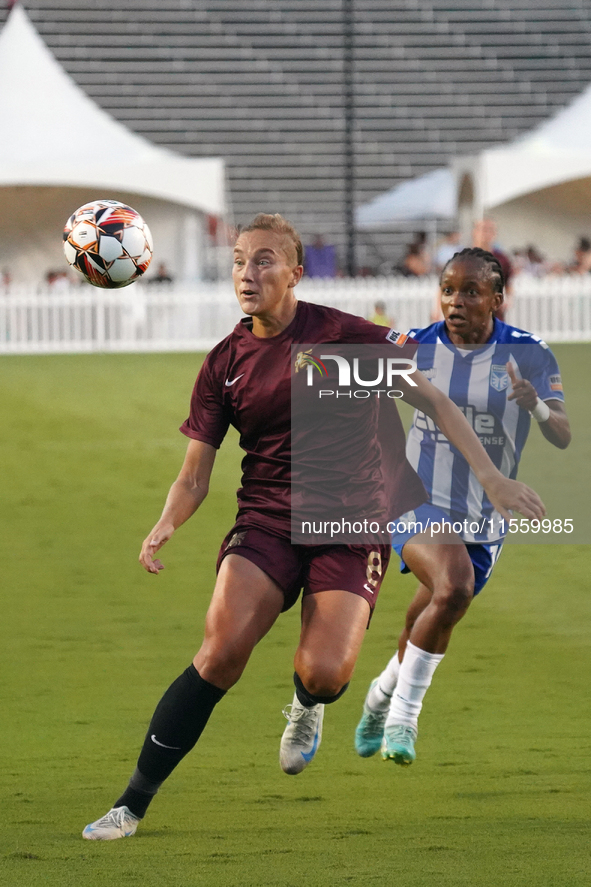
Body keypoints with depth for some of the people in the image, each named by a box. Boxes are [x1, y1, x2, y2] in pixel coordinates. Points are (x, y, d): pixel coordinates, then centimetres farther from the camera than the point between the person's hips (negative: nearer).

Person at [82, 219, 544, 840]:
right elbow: (195, 472, 7)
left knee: (324, 672, -21)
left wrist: (490, 476, -5)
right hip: (266, 519, 2)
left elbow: (431, 400, 1)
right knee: (223, 647, -22)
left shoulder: (342, 335, -6)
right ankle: (132, 805, -15)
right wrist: (165, 526, -14)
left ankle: (308, 704, 22)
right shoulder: (224, 364, 5)